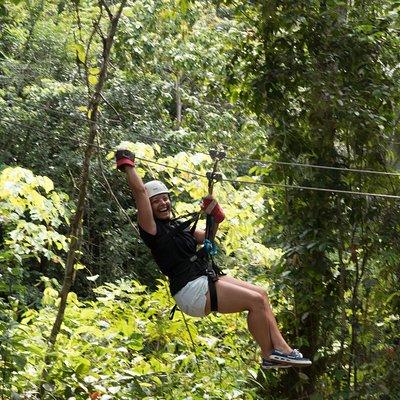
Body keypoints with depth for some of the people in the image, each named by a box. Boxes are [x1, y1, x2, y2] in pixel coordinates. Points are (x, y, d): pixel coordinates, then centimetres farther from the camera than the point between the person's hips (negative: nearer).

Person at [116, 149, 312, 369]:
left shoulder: (177, 226, 19)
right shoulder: (152, 228, -6)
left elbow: (206, 238, 33)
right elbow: (140, 191, -14)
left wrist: (214, 219, 18)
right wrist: (127, 165, -8)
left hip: (206, 280, 9)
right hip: (191, 291, -9)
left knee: (260, 294, 1)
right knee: (255, 301, -17)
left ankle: (281, 348, -1)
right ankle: (269, 356, -7)